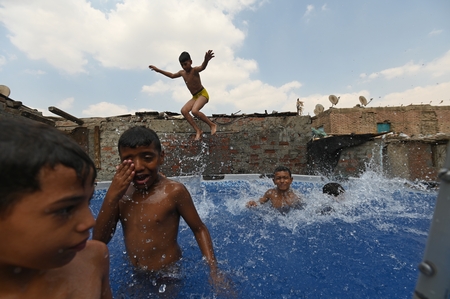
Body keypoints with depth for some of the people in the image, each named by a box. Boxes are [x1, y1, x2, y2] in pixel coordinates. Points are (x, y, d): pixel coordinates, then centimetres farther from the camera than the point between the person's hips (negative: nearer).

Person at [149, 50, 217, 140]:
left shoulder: (194, 70, -15)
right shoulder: (182, 73, 8)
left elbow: (202, 67, -40)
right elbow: (172, 75, 28)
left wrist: (206, 60, -63)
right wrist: (159, 70, 32)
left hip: (203, 94, -8)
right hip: (195, 97, 8)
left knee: (194, 111, -30)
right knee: (184, 110, -10)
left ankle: (212, 125, -13)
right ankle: (198, 130, -11)